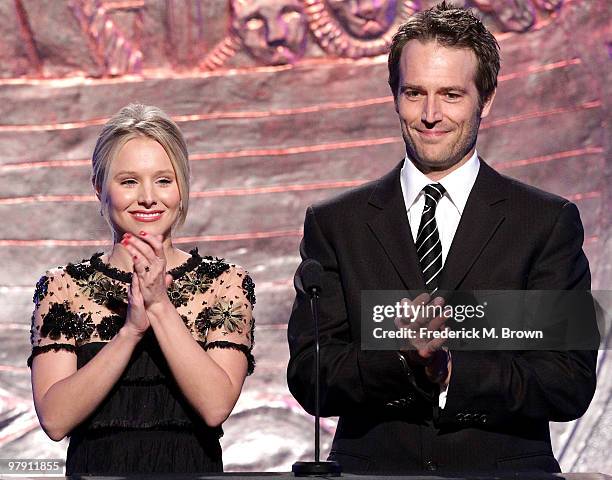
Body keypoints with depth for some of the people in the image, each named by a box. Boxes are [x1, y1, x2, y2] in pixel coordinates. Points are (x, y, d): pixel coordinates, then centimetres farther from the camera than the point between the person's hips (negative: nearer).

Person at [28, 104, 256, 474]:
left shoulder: (226, 284, 4)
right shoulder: (62, 287, 5)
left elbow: (216, 406, -8)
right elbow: (55, 420, -6)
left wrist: (160, 304, -13)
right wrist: (131, 329, -15)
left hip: (192, 470, 0)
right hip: (96, 470, 0)